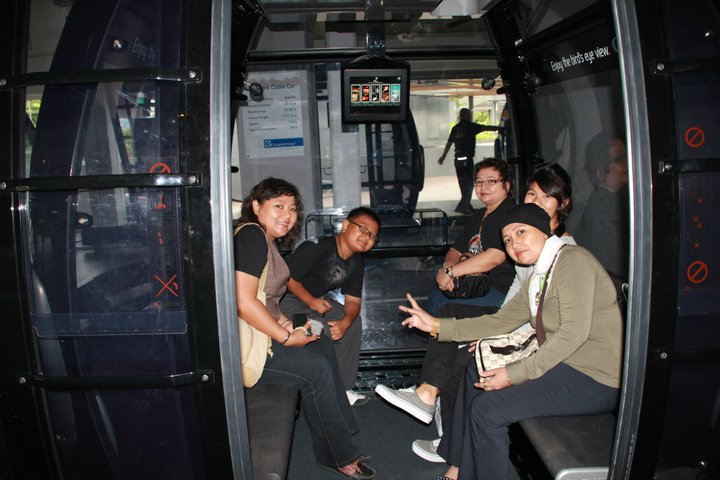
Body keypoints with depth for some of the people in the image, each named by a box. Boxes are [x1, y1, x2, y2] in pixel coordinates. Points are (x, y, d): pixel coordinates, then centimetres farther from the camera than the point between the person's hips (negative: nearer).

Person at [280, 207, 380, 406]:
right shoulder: (317, 247, -25)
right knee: (322, 330, -29)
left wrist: (345, 322, -19)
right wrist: (311, 301, -25)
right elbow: (287, 277, -22)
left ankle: (342, 388, 8)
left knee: (354, 322, 1)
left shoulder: (356, 263, 1)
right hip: (287, 298, -9)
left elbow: (352, 300, 1)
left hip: (318, 298, 9)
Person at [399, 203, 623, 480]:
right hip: (568, 364, 10)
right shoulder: (539, 277, 14)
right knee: (476, 370, 15)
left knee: (487, 408, -18)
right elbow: (501, 322, 10)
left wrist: (514, 374, -23)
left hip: (595, 377, -10)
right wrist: (436, 325, 5)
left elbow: (573, 332, -25)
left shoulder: (572, 259, -16)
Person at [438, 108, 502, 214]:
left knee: (463, 184, 14)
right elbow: (486, 128, -4)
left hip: (457, 158, 7)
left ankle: (466, 205, 23)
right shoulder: (471, 126, -5)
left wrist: (443, 156, 26)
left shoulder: (455, 128, 13)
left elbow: (449, 143, 18)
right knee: (468, 184, -5)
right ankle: (463, 206, -13)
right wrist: (499, 128, 8)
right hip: (467, 158, -7)